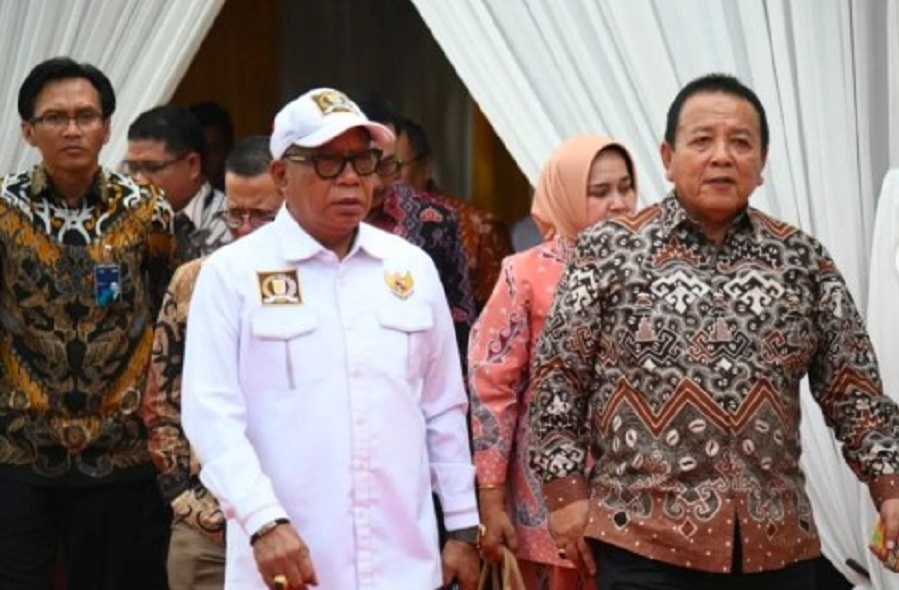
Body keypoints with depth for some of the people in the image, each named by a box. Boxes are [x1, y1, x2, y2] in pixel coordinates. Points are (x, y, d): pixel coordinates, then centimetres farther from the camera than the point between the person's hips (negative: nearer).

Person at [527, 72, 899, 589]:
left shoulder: (802, 259, 8)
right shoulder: (610, 252, 1)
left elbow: (853, 388, 8)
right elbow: (559, 379, 2)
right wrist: (566, 491, -4)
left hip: (777, 543, 3)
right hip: (644, 539, -3)